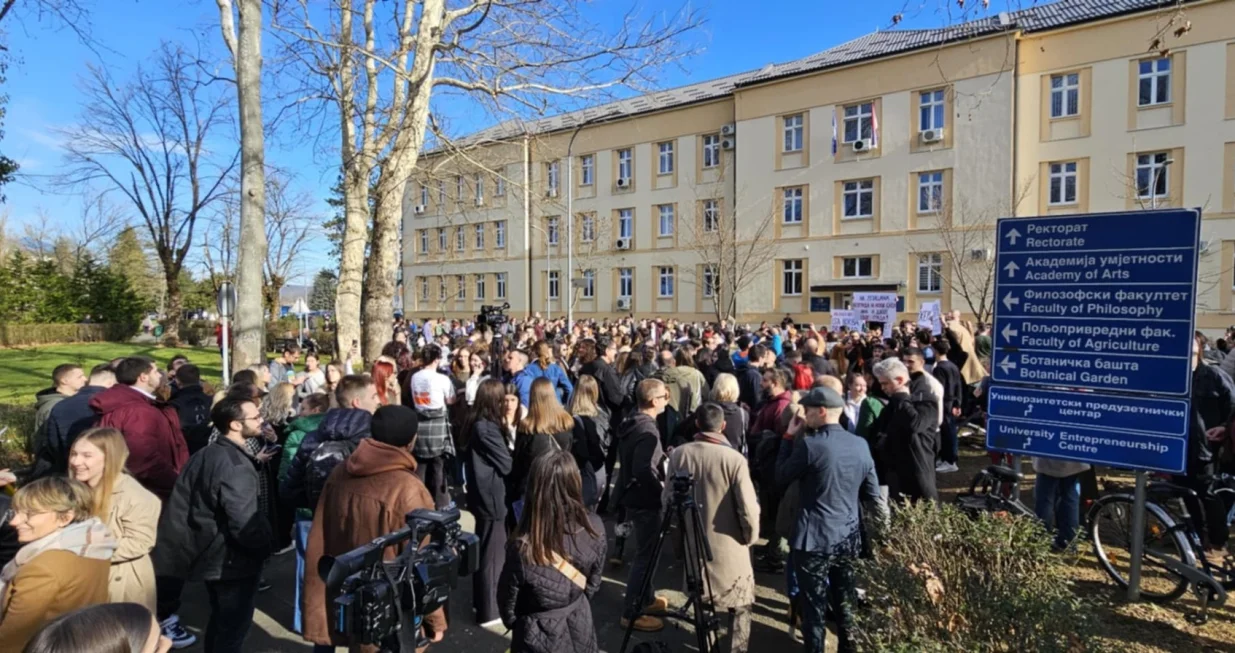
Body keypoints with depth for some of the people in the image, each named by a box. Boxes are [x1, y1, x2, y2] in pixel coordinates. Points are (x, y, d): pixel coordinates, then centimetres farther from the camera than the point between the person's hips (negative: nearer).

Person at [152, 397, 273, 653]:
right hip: (233, 560, -9)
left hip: (213, 555, 9)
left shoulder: (205, 455, 3)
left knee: (219, 621, 23)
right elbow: (245, 522, -28)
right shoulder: (236, 466, -25)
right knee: (233, 626, 6)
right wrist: (265, 548, -10)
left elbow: (187, 505, 10)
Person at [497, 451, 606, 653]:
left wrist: (512, 622, 11)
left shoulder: (523, 548, -30)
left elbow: (508, 600, -11)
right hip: (580, 627, 3)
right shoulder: (595, 529, -20)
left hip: (540, 635, -3)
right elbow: (593, 583, -2)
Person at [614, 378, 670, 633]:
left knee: (646, 551, 22)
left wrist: (662, 456, 11)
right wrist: (662, 489, -17)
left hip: (634, 495, 10)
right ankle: (631, 613, 11)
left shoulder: (631, 423, 6)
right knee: (646, 554, 2)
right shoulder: (647, 430, -23)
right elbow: (644, 470, -31)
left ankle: (646, 598, 37)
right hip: (644, 500, -10)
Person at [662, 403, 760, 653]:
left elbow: (667, 498, -1)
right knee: (741, 605, 16)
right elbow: (748, 507, -19)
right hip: (728, 545, -4)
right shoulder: (734, 458, -19)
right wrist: (751, 537, -1)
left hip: (692, 542, 4)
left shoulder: (679, 454, -8)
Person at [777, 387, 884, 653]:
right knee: (845, 603, 20)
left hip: (814, 540, -6)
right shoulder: (860, 445, 1)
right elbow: (873, 494, 8)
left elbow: (781, 478, -4)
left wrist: (789, 437, -1)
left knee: (813, 607, 7)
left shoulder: (810, 444, -18)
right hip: (848, 538, 6)